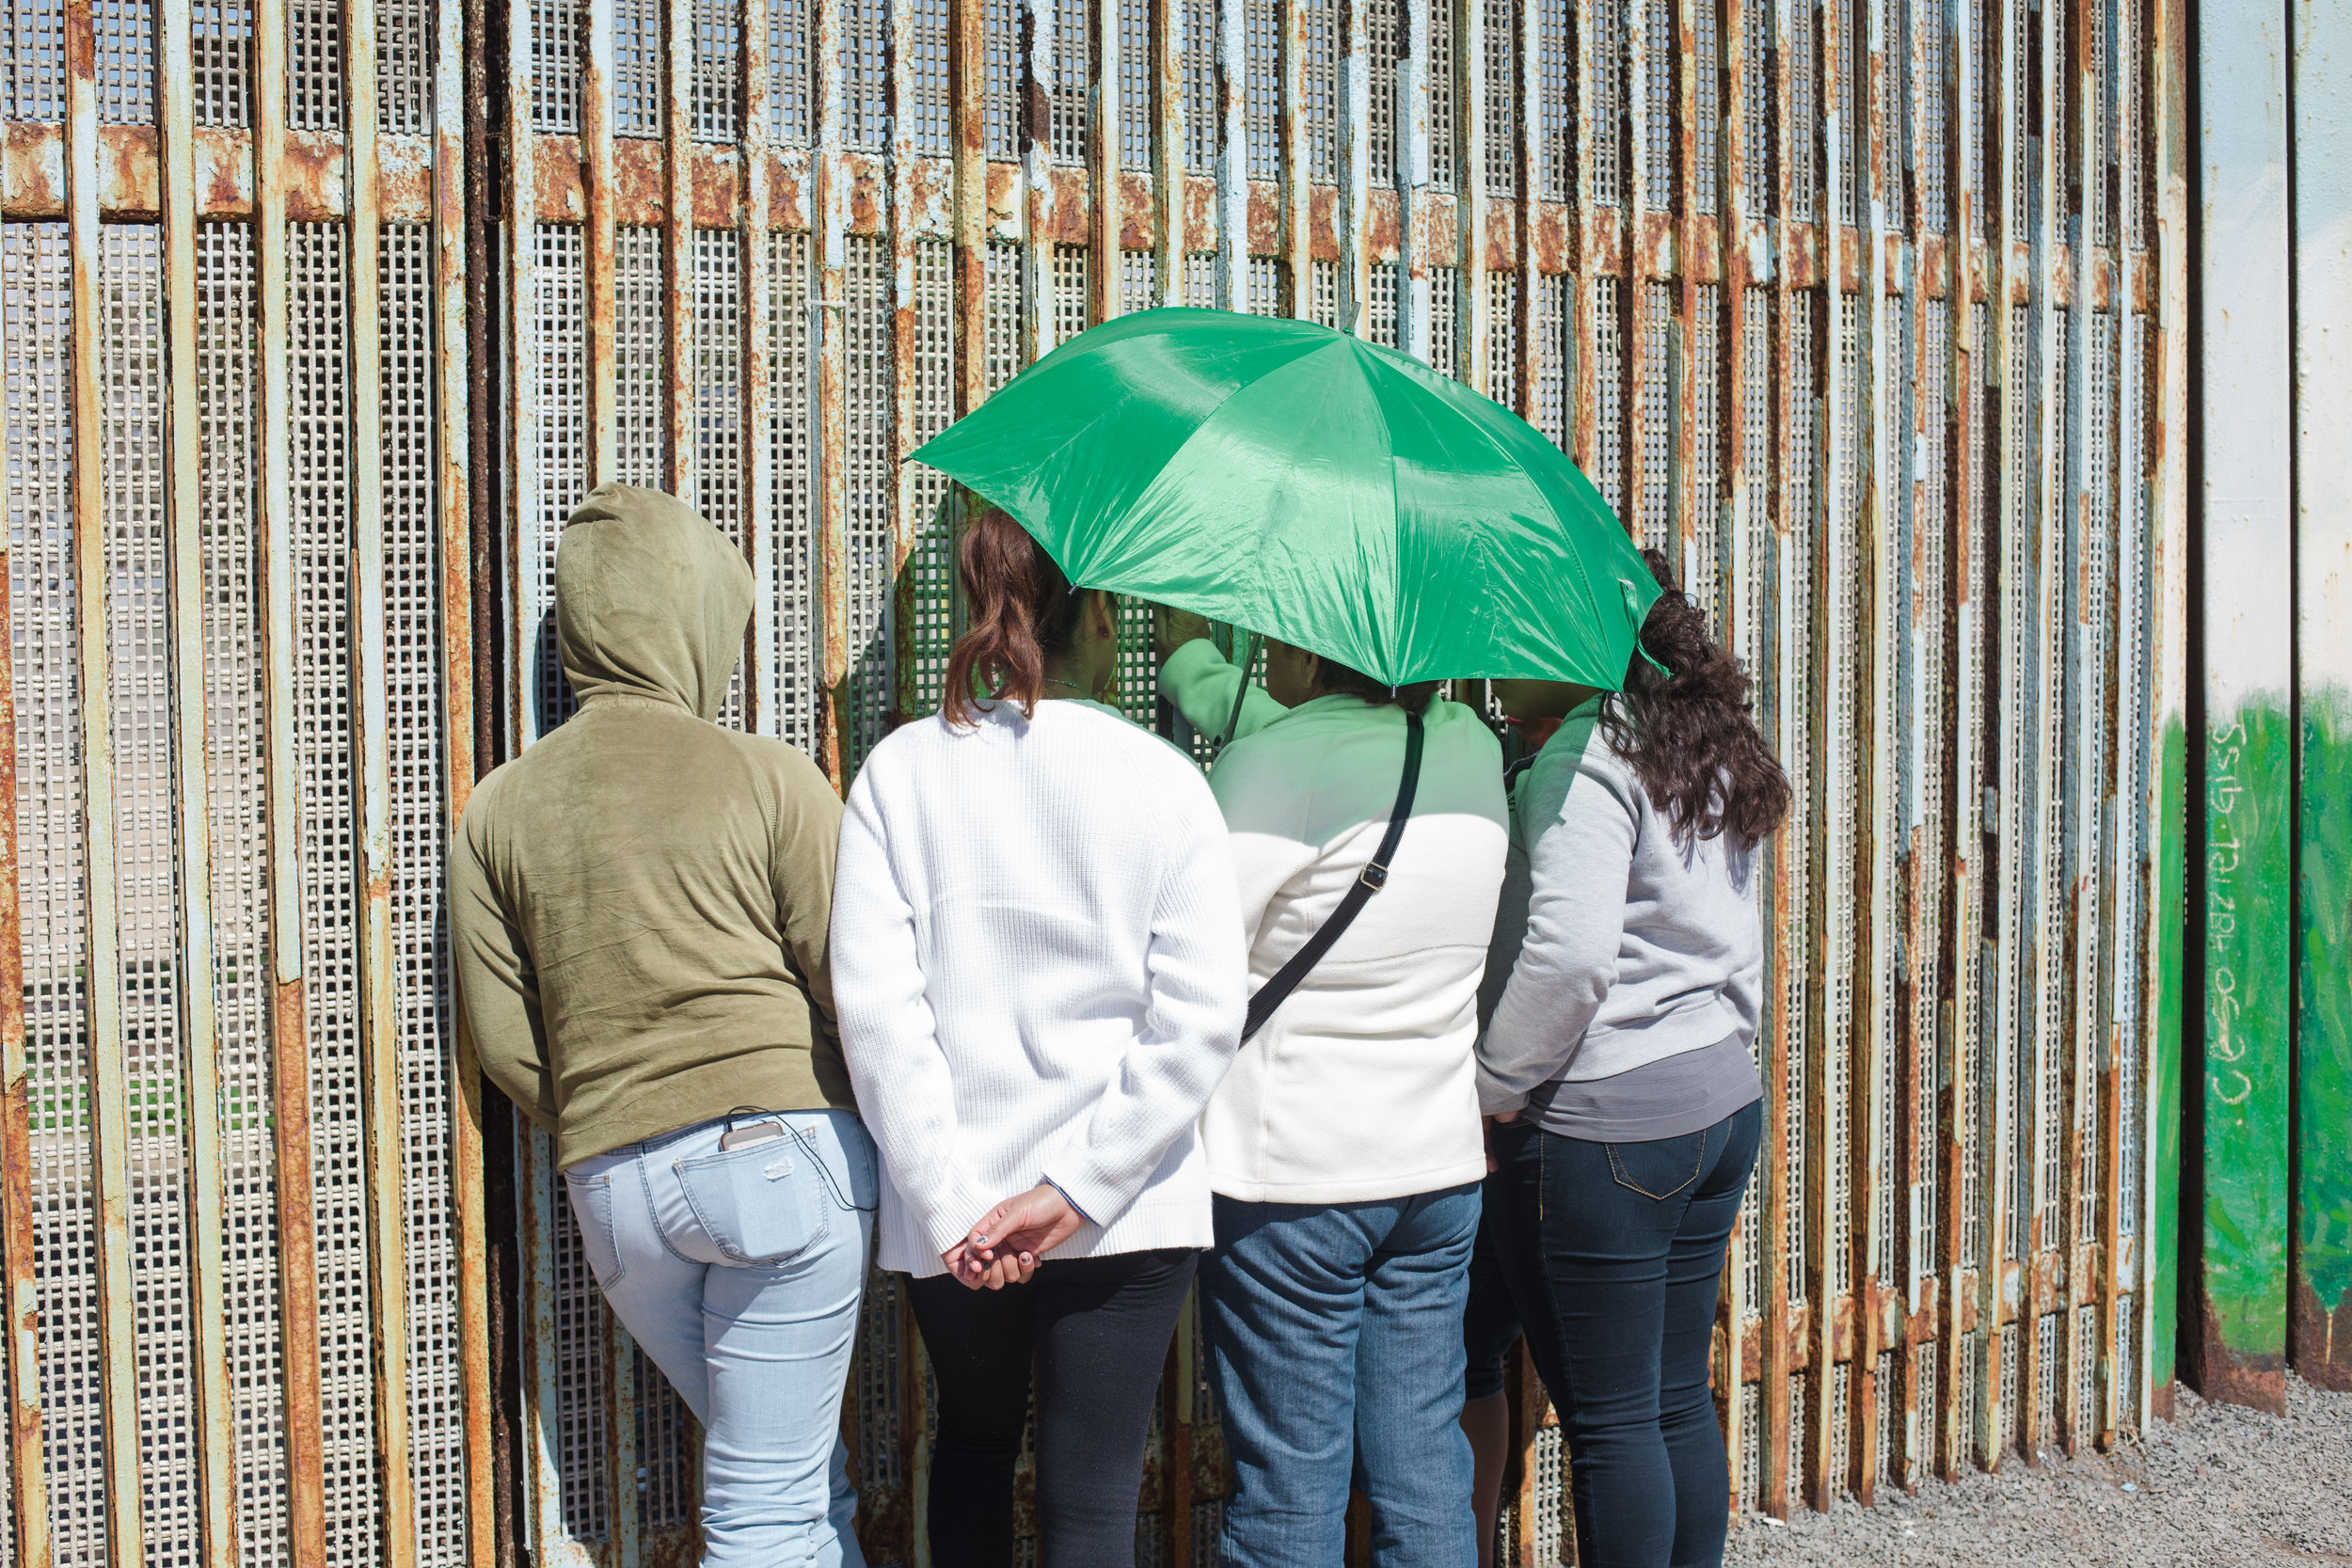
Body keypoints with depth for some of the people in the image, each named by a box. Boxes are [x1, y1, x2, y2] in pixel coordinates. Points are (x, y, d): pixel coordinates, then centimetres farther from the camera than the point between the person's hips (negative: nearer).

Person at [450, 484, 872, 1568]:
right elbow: (854, 988, -4)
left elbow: (502, 1041, 7)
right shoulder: (769, 779, -4)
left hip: (609, 1184, 5)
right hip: (781, 1150, -4)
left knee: (802, 1481, 19)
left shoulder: (498, 809, 8)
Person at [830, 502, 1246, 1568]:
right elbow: (1201, 1014, -12)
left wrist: (952, 1203, -10)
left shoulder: (900, 769, -1)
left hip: (952, 1211, 2)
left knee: (973, 1442, 26)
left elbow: (873, 1003, -10)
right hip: (1128, 1218, -2)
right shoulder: (1162, 778, -4)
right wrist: (1079, 1187, -13)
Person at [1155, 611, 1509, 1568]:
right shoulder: (1469, 746, 7)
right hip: (1440, 1165, 7)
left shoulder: (1268, 767, -15)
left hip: (1291, 1175, -7)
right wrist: (1188, 659, 32)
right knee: (1425, 1482, 13)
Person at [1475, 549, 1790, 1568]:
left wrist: (1495, 1086, -11)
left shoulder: (1586, 755, -14)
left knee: (1608, 1419, 1)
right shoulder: (1711, 754, 14)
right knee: (1678, 1399, 16)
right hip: (1726, 1101, 9)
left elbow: (1569, 953, -23)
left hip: (1606, 1124, -9)